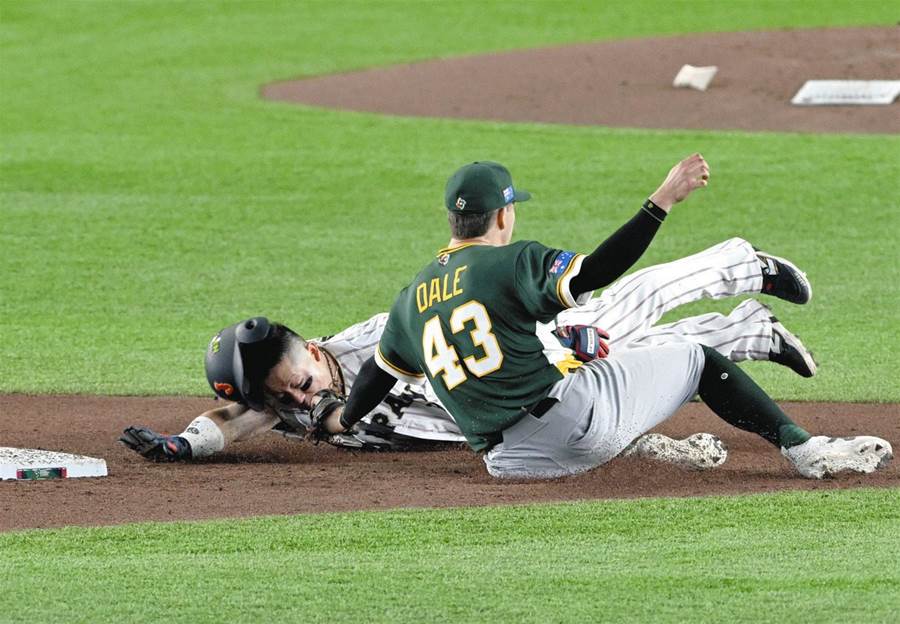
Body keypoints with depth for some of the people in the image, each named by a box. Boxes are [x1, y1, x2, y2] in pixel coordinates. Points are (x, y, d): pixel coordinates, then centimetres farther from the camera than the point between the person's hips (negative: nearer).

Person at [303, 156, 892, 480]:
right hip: (573, 412, -5)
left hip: (510, 460, 5)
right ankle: (803, 448, -2)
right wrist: (662, 202, -19)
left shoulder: (412, 298, 14)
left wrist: (341, 419, 48)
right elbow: (595, 271, -18)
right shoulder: (512, 262, -5)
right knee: (699, 359, 8)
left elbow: (381, 371, 28)